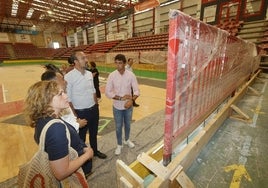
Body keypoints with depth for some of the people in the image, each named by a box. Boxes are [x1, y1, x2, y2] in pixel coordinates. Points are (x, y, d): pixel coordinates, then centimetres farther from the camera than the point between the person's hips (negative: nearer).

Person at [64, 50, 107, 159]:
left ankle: (95, 151, 50)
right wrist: (74, 115, -13)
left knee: (94, 133, 25)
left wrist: (96, 105, 10)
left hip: (94, 110, 6)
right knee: (81, 136, 17)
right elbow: (68, 99, -16)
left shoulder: (89, 74, 0)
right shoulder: (69, 77, -19)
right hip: (81, 112, -6)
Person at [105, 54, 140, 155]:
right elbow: (107, 92, -12)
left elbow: (136, 90, -8)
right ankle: (119, 145, 38)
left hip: (128, 106, 1)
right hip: (117, 107, -1)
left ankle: (127, 140, 49)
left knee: (127, 125, 21)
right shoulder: (112, 75, -12)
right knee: (118, 127, 14)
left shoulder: (131, 75, -10)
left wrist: (131, 100, -25)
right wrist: (120, 98, -21)